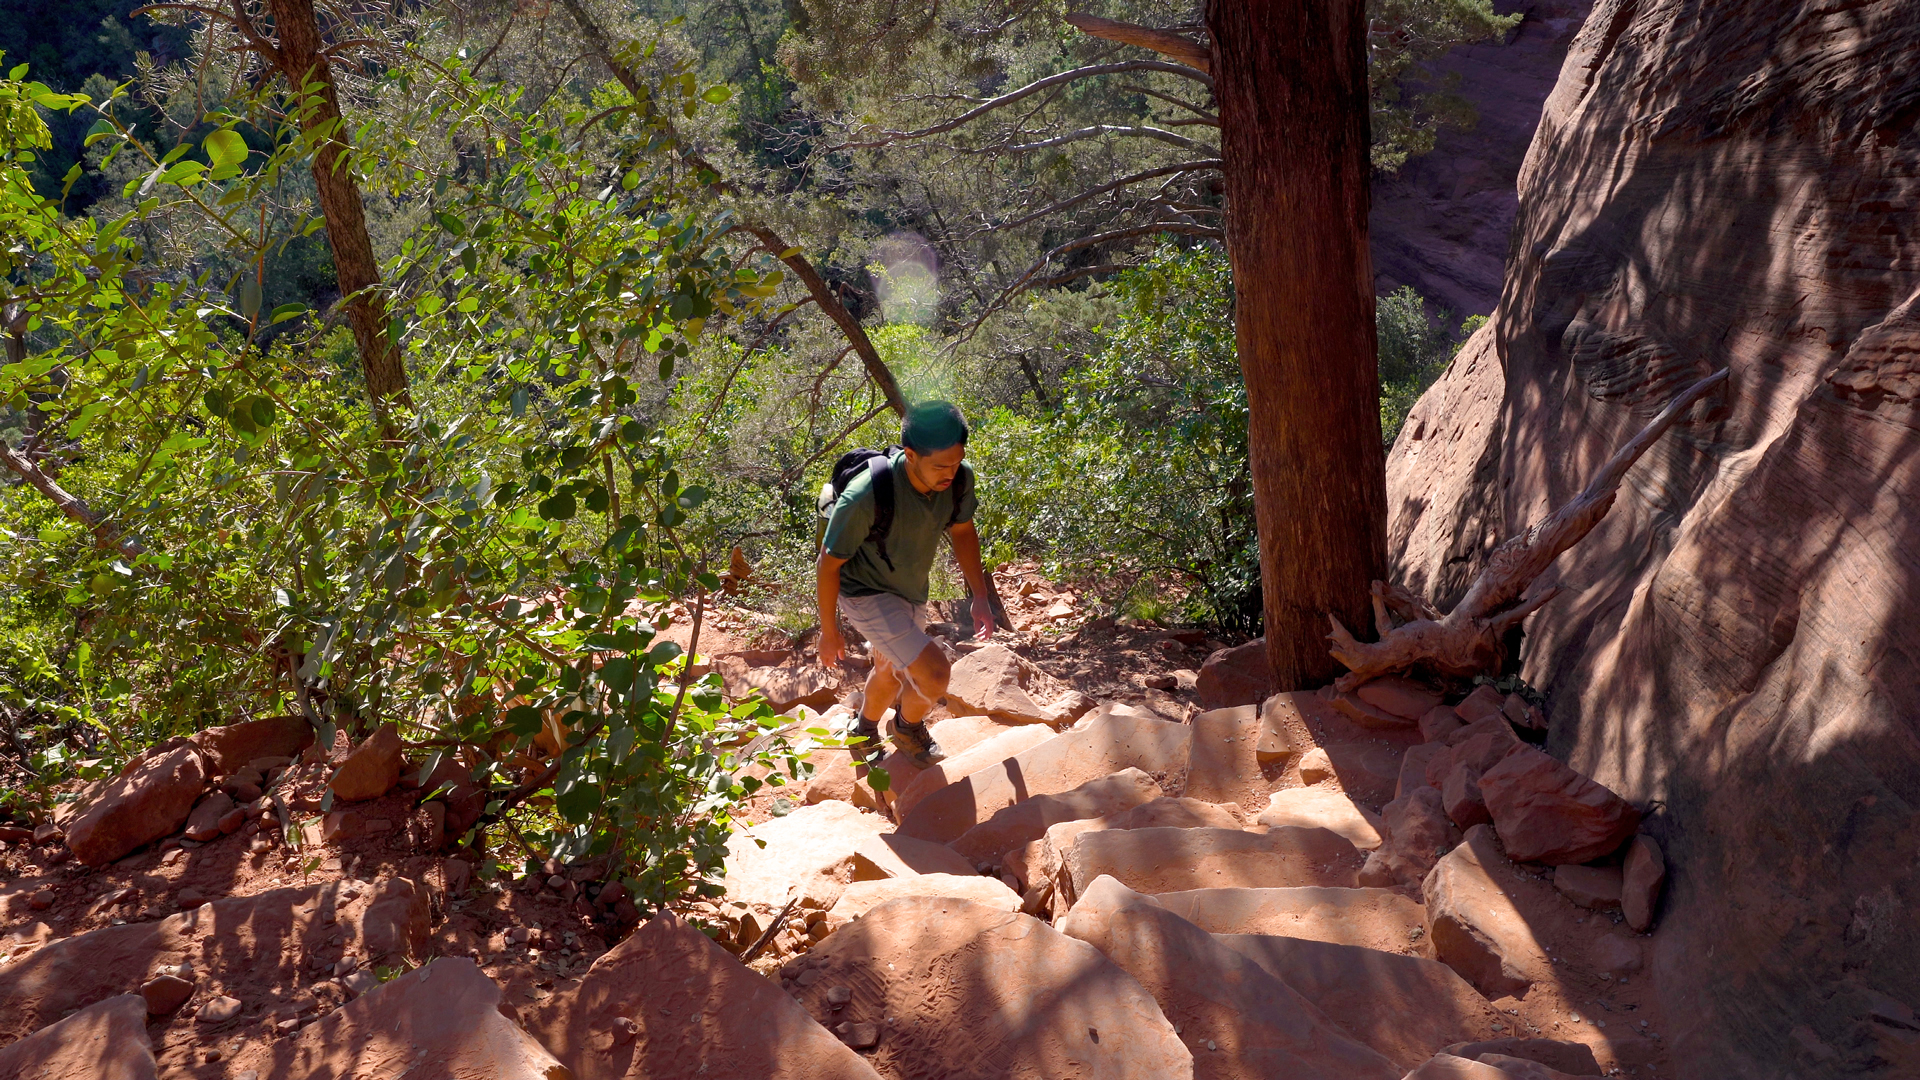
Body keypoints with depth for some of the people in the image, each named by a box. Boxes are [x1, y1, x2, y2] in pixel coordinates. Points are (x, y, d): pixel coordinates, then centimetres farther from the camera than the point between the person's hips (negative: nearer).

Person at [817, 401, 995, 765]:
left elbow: (963, 531, 1)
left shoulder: (959, 479, -22)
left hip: (911, 591, 7)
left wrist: (980, 596, -1)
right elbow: (829, 563, -23)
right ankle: (909, 728, 15)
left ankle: (864, 737, 58)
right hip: (866, 594, -7)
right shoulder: (865, 497, -38)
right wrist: (829, 631, -12)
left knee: (892, 672, 28)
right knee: (933, 671, -19)